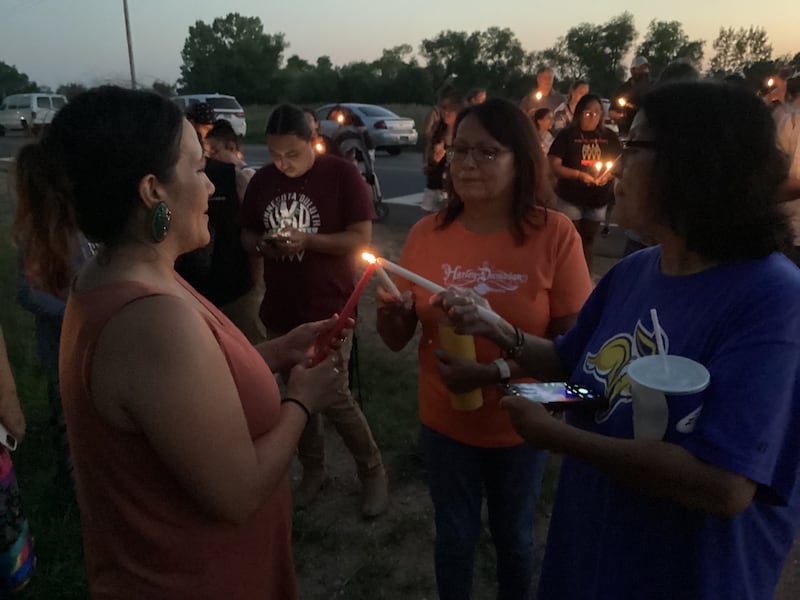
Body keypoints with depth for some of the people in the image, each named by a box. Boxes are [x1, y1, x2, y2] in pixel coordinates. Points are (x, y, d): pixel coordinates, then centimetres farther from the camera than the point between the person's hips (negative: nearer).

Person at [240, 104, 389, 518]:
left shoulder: (342, 174, -10)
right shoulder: (262, 180, 4)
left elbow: (362, 238, -13)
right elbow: (246, 233, 13)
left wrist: (307, 240, -24)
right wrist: (261, 245, -10)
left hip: (328, 309, -5)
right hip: (280, 309, 5)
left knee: (335, 397, -3)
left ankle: (373, 472, 20)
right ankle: (312, 471, 34)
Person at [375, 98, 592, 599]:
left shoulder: (555, 234, -16)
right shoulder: (427, 234, -8)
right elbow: (397, 339, -3)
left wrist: (495, 371, -26)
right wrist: (389, 308, -25)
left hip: (520, 424, -1)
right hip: (445, 421, 2)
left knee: (514, 536, 24)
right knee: (455, 536, 22)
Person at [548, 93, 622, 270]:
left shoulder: (609, 136, 2)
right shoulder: (567, 135, -8)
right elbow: (554, 166, -12)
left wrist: (608, 173, -11)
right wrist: (579, 174, -23)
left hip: (598, 198, 4)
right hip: (571, 198, -3)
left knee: (588, 240, 14)